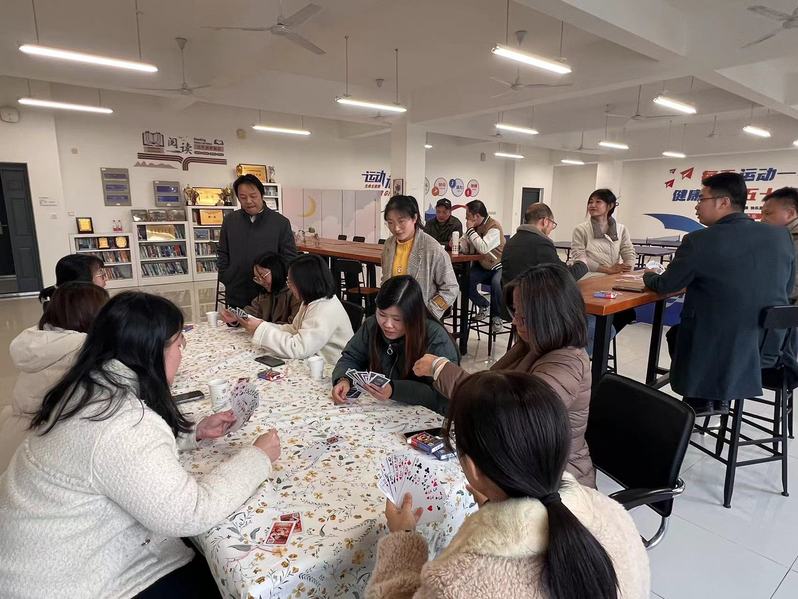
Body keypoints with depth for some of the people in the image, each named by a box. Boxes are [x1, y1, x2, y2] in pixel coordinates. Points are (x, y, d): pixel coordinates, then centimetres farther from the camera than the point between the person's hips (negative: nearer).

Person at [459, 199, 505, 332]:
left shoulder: (494, 227, -21)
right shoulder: (474, 227, 2)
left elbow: (483, 248, -35)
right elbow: (465, 247, 1)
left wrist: (471, 230, -26)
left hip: (498, 266, -6)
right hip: (482, 266, 6)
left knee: (496, 283, -36)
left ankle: (497, 316, -10)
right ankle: (484, 305, 7)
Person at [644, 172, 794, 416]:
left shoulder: (699, 240, -19)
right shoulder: (781, 236, -2)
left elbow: (665, 286, -6)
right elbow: (785, 290, 11)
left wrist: (648, 276, 17)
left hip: (720, 348, -5)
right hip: (772, 345, 6)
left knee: (675, 332, 25)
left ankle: (698, 402, 28)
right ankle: (718, 399, 33)